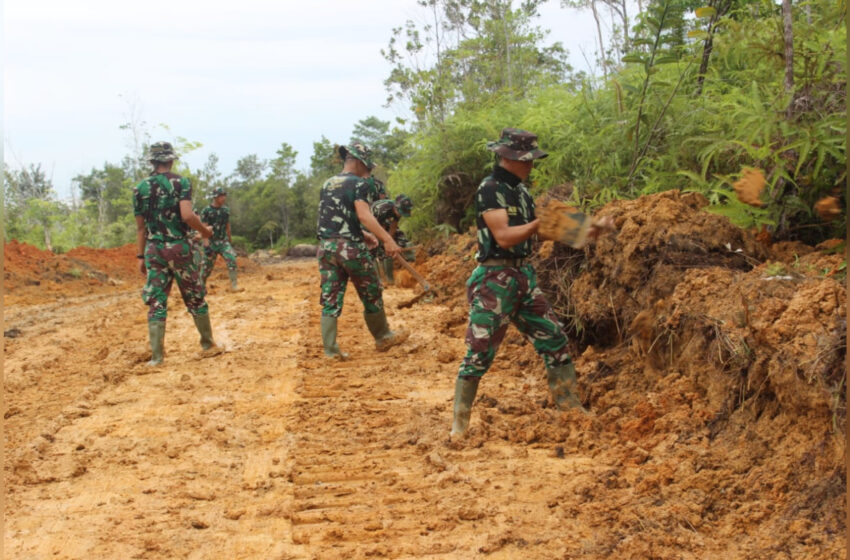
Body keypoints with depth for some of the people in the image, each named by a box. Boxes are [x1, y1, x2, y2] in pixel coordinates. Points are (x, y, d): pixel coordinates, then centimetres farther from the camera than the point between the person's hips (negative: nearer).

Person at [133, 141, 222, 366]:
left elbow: (140, 226, 8)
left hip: (154, 250, 3)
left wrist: (141, 256, 13)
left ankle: (156, 356, -1)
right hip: (180, 246, -3)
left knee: (156, 303, 3)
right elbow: (187, 215, -18)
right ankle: (208, 345, 20)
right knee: (195, 298, 10)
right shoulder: (181, 182, -6)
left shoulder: (140, 188, 6)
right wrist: (204, 231, -1)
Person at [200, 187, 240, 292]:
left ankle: (234, 285, -16)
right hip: (211, 242, -4)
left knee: (232, 260, -16)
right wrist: (206, 243, -23)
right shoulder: (206, 211, -9)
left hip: (224, 241, 4)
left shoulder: (226, 210, 7)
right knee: (207, 266, 3)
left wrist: (230, 240, 20)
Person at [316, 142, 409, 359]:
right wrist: (387, 239, -23)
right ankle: (382, 337, 25)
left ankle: (330, 349, 2)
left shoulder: (327, 184, 15)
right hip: (350, 247, -6)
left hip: (326, 246, 6)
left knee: (330, 300, 5)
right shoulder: (359, 183, -6)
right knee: (371, 294, 11)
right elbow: (363, 215, -20)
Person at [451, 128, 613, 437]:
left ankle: (572, 409, 21)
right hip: (495, 280, -8)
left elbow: (534, 233, 17)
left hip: (525, 275, 8)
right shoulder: (489, 190, -14)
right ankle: (459, 426, 4)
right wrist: (541, 222, -29)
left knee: (554, 340, 10)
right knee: (479, 353, -5)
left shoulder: (520, 190, 12)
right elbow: (504, 236, -23)